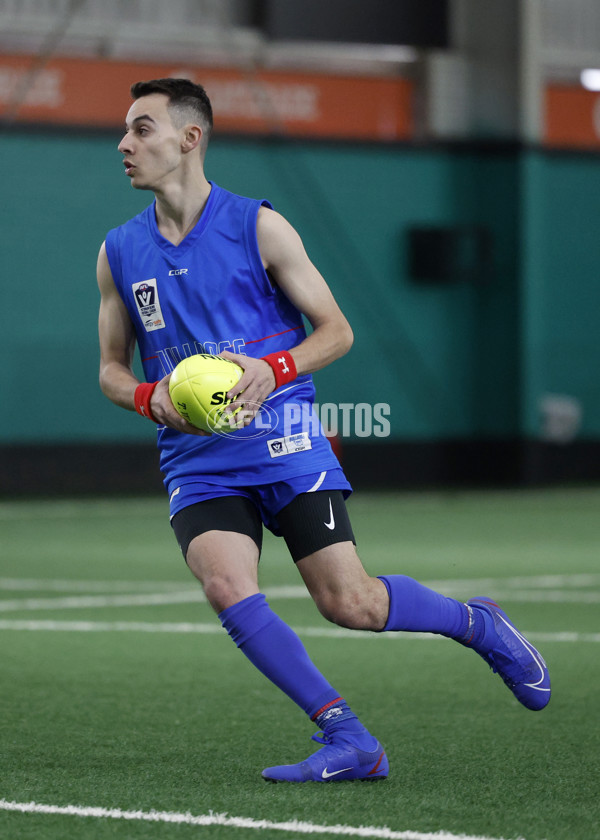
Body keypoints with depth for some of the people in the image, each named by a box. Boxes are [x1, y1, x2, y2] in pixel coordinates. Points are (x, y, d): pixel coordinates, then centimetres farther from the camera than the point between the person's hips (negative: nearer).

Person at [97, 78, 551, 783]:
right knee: (226, 587, -24)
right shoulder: (118, 254, 7)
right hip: (195, 461, 3)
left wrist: (274, 371, -19)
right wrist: (151, 398, -7)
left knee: (349, 603, -8)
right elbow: (111, 367, 16)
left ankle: (475, 624, 22)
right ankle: (347, 741, -18)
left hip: (285, 445, -3)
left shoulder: (259, 227, -3)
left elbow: (336, 330, 1)